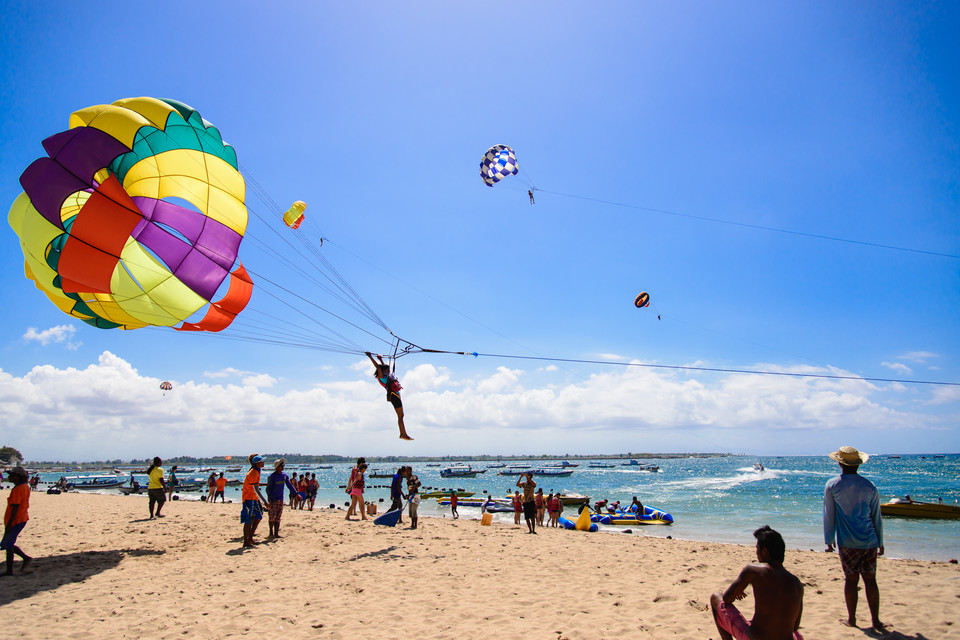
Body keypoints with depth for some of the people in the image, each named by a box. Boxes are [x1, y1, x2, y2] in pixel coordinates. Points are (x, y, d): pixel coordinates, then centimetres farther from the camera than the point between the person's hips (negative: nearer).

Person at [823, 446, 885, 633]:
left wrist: (828, 540, 9)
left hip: (848, 542, -2)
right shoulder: (870, 487, 1)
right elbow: (876, 517, 9)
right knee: (870, 579, 8)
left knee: (851, 579, 6)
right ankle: (875, 621, 10)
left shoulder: (832, 485, -4)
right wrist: (880, 542, 19)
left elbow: (828, 515, 0)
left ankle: (851, 619, 15)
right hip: (869, 541, 2)